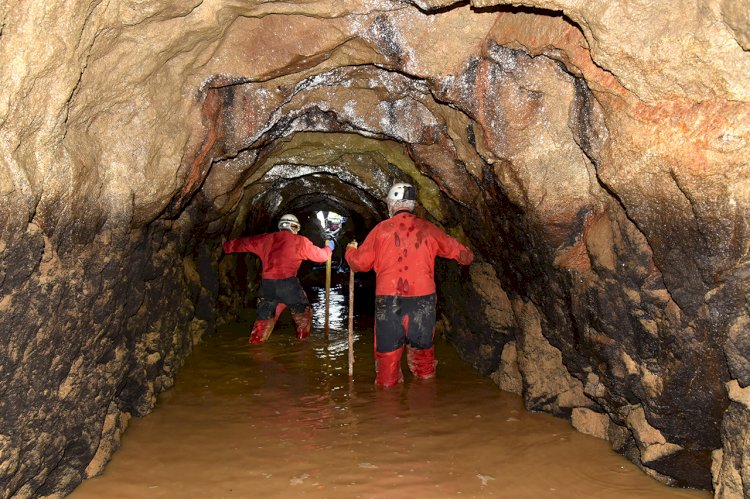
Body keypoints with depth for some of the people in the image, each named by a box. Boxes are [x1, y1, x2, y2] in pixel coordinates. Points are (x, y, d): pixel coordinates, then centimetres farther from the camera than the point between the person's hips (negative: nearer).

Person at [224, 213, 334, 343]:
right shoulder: (300, 241, 3)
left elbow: (244, 243, 25)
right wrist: (328, 247, 32)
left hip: (267, 285, 4)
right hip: (288, 284, -3)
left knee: (263, 319, 16)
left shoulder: (266, 239, 14)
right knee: (304, 314, 17)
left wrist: (227, 246, 43)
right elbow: (320, 255, 10)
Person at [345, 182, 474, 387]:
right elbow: (456, 249, 17)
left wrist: (350, 250, 29)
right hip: (423, 299, 2)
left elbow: (360, 262, 7)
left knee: (388, 347, 8)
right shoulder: (427, 229, 5)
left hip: (388, 300, -2)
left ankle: (387, 385, 19)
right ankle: (426, 379, 31)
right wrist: (468, 256, 40)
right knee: (422, 345, 17)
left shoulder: (381, 229, 1)